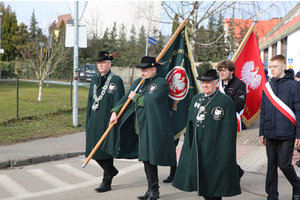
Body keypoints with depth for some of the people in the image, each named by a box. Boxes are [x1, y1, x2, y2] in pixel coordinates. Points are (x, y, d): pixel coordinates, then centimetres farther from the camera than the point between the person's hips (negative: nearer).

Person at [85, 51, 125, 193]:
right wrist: (88, 121, 15)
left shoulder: (116, 80, -7)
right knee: (94, 149, 8)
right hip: (94, 121, 7)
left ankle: (107, 182, 11)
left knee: (106, 149, -1)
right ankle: (111, 170, 31)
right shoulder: (94, 80, 13)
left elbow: (118, 103, -9)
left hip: (107, 121, -7)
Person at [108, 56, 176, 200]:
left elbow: (150, 101, -21)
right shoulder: (138, 82, 15)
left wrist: (135, 97, -6)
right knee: (146, 158, 11)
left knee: (149, 157, -6)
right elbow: (126, 97, 14)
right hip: (141, 128, 8)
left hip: (154, 128, -8)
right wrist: (115, 111, 0)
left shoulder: (162, 83, -9)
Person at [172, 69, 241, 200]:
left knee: (213, 183, 1)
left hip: (215, 150, -6)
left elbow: (229, 129, -10)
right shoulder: (196, 99, 12)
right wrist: (190, 147, 12)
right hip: (197, 149, 6)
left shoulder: (226, 101, -7)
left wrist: (226, 153, -14)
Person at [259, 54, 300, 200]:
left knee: (284, 165, -4)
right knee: (271, 165, 9)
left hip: (286, 135, -4)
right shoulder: (267, 87, 9)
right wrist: (262, 132, 11)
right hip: (270, 134, 5)